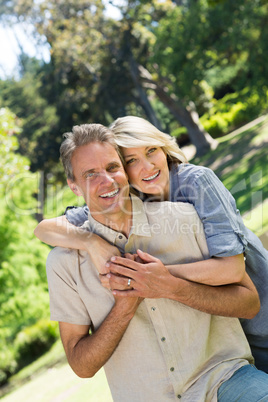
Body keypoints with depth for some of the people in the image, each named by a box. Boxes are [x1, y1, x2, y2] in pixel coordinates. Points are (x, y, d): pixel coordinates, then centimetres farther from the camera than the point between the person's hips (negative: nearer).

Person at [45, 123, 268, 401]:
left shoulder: (184, 217, -2)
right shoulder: (65, 261, -2)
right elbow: (82, 365, 0)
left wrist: (173, 288, -16)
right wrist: (125, 306, -14)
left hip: (220, 377, -3)